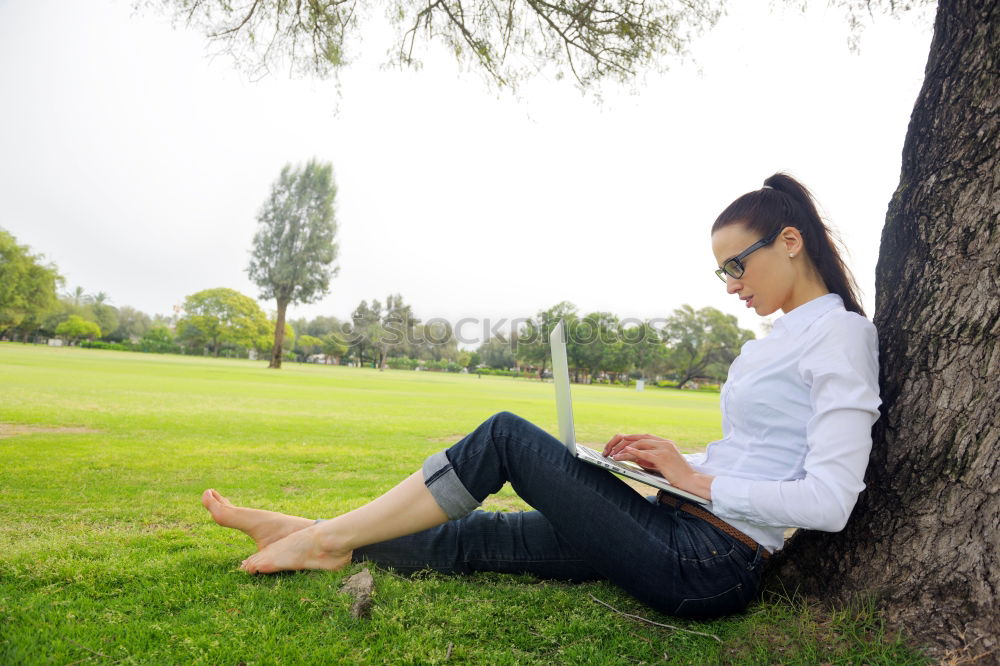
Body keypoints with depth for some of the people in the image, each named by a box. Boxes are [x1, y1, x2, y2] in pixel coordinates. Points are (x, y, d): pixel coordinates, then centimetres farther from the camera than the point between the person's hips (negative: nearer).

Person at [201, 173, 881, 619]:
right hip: (681, 531, 8)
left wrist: (697, 479, -13)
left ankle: (329, 536, -1)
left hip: (706, 564, -8)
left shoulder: (840, 333, -10)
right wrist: (673, 457, 7)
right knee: (476, 536, 3)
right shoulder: (783, 337, 17)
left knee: (507, 435, -12)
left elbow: (829, 501, -19)